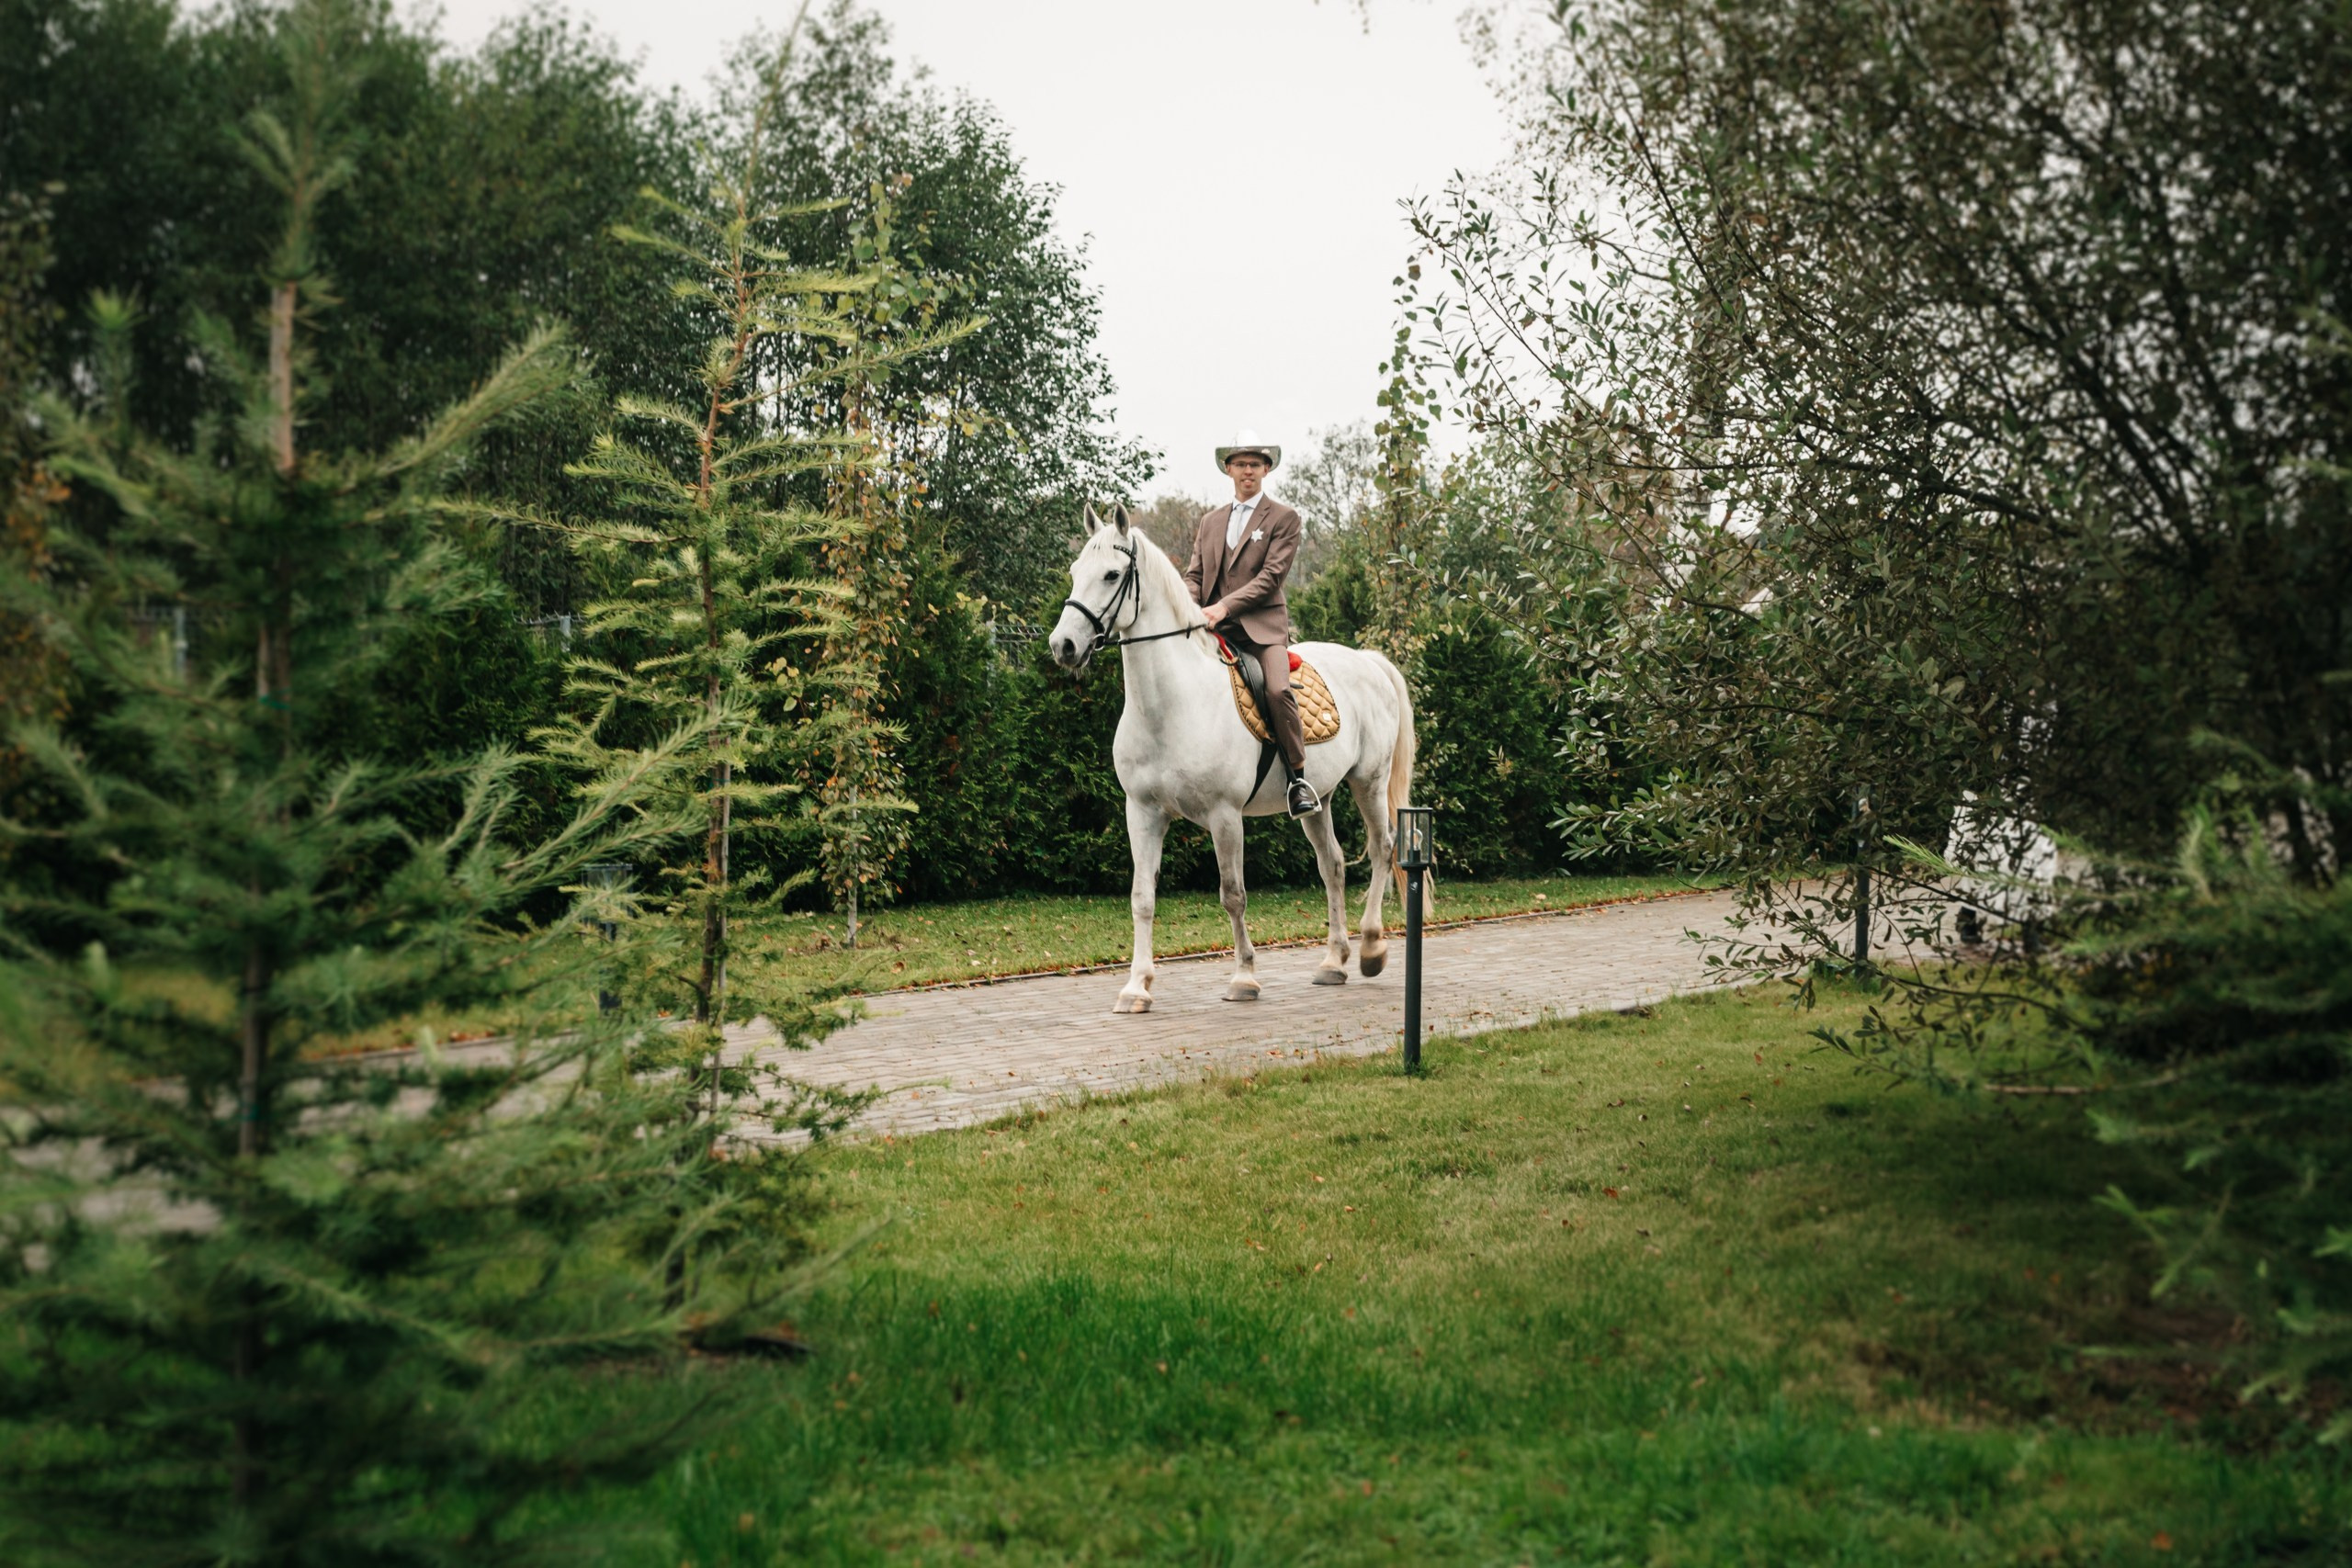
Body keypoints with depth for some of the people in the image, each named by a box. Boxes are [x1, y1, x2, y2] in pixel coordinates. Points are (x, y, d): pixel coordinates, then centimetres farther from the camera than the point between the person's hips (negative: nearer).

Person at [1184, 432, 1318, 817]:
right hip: (1213, 627, 5)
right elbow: (1194, 574, 17)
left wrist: (1224, 606, -17)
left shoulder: (1284, 518, 5)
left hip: (1262, 625, -5)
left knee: (1278, 689, -29)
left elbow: (1271, 575, -6)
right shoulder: (1210, 521, 21)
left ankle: (1299, 777, -17)